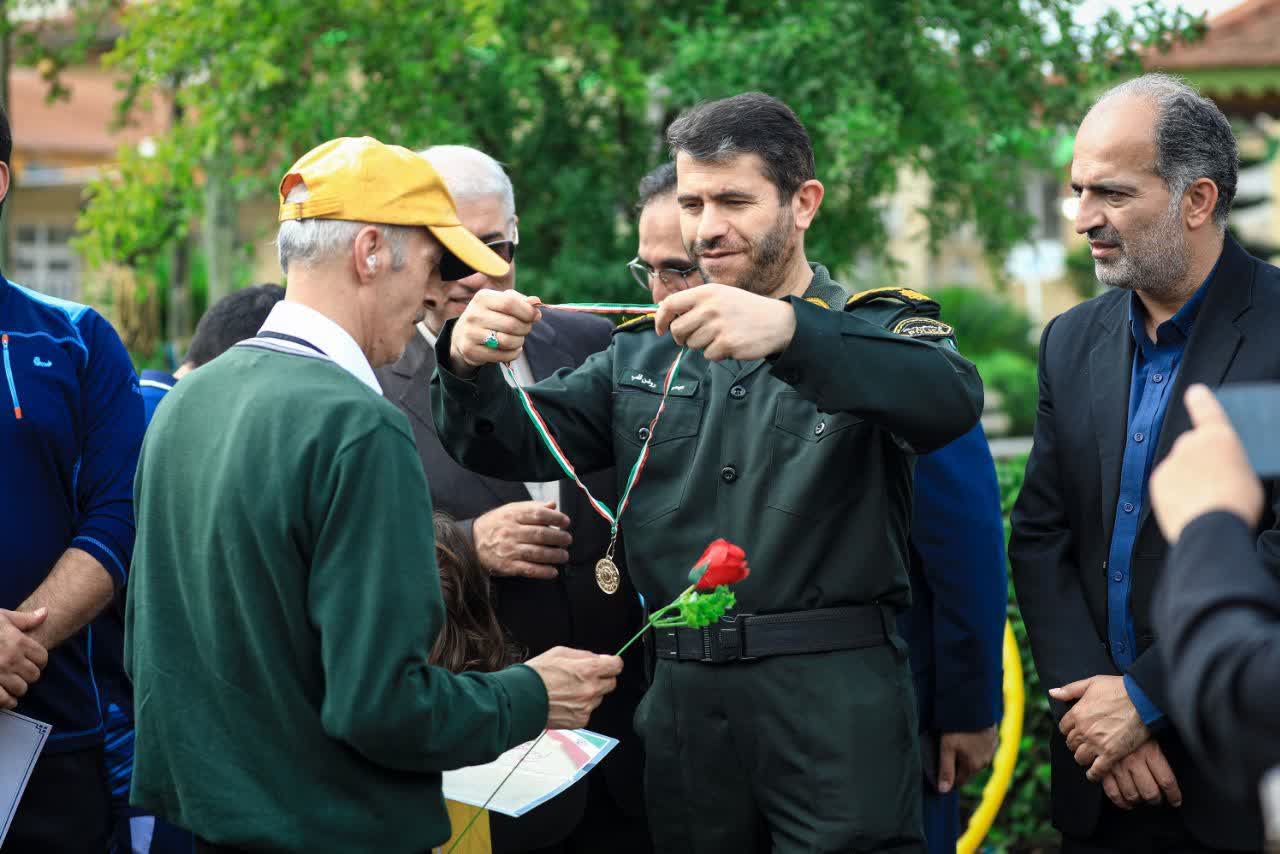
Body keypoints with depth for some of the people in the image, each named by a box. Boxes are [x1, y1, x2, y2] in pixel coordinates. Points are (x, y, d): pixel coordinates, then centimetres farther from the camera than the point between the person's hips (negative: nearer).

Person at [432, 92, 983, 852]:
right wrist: (471, 367, -15)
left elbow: (952, 399, -21)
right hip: (683, 704, 4)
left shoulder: (877, 327, 1)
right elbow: (513, 444, 7)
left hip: (838, 706, -4)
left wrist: (788, 331, -35)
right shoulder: (644, 351, 16)